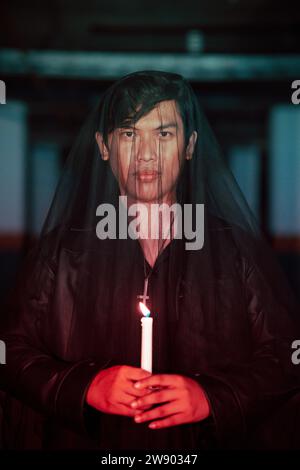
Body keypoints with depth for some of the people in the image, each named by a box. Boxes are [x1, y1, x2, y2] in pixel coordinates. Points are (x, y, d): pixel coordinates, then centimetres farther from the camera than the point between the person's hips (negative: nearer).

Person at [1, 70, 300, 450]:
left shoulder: (239, 248, 0)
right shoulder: (62, 250, 1)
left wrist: (212, 398, -16)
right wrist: (86, 388, -16)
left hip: (209, 441, 0)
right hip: (87, 442, 0)